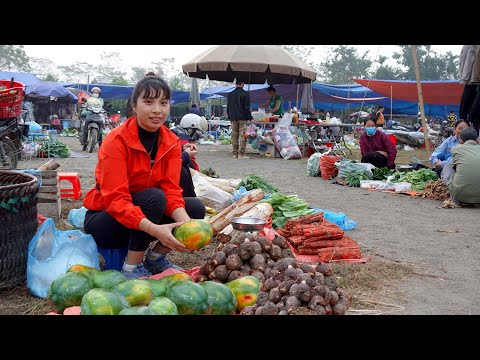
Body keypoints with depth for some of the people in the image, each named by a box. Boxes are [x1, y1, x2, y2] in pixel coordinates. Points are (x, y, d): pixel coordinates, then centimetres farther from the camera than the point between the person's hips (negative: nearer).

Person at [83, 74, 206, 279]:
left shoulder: (172, 143, -5)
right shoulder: (117, 141, -22)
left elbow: (171, 191, -12)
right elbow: (115, 199, -29)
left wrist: (186, 223, -33)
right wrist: (154, 229, -42)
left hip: (142, 212, 6)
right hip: (103, 220, -5)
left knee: (196, 208, -13)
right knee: (154, 197, -31)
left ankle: (155, 257, 5)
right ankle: (132, 267, -18)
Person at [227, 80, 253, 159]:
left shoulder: (230, 94, 8)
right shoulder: (245, 94, -7)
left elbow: (228, 107, 13)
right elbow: (247, 107, -10)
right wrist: (250, 118, -4)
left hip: (233, 118, 5)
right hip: (242, 118, -5)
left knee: (234, 136, 8)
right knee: (242, 136, -3)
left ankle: (235, 153, 10)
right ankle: (241, 154, -7)